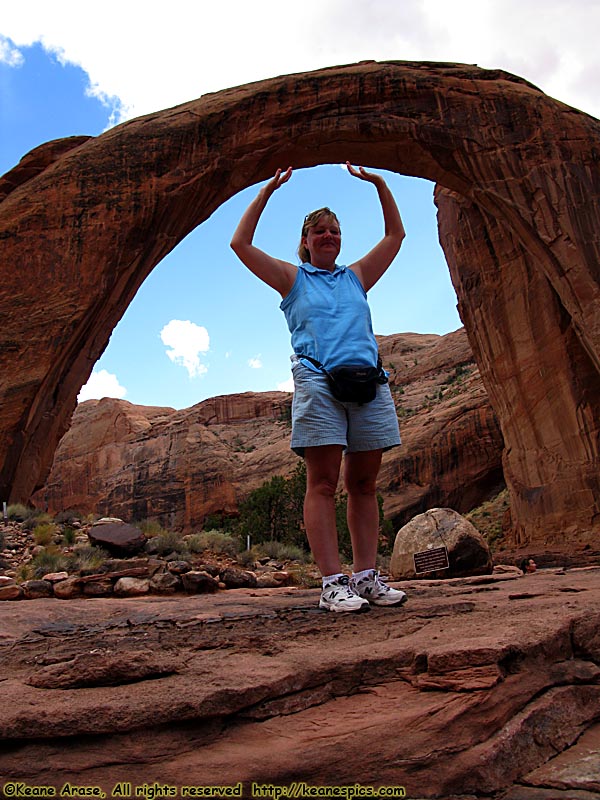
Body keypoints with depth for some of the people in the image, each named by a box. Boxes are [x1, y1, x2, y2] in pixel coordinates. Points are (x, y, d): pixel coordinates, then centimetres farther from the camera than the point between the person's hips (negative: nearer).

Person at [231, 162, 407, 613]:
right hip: (318, 381, -3)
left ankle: (366, 576, 6)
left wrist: (378, 183, 27)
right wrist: (268, 190, 13)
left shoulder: (357, 277, 26)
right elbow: (241, 244, 13)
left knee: (364, 484, 1)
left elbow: (395, 235, 32)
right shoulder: (292, 278, 18)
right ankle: (332, 583, -8)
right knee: (323, 484, -8)